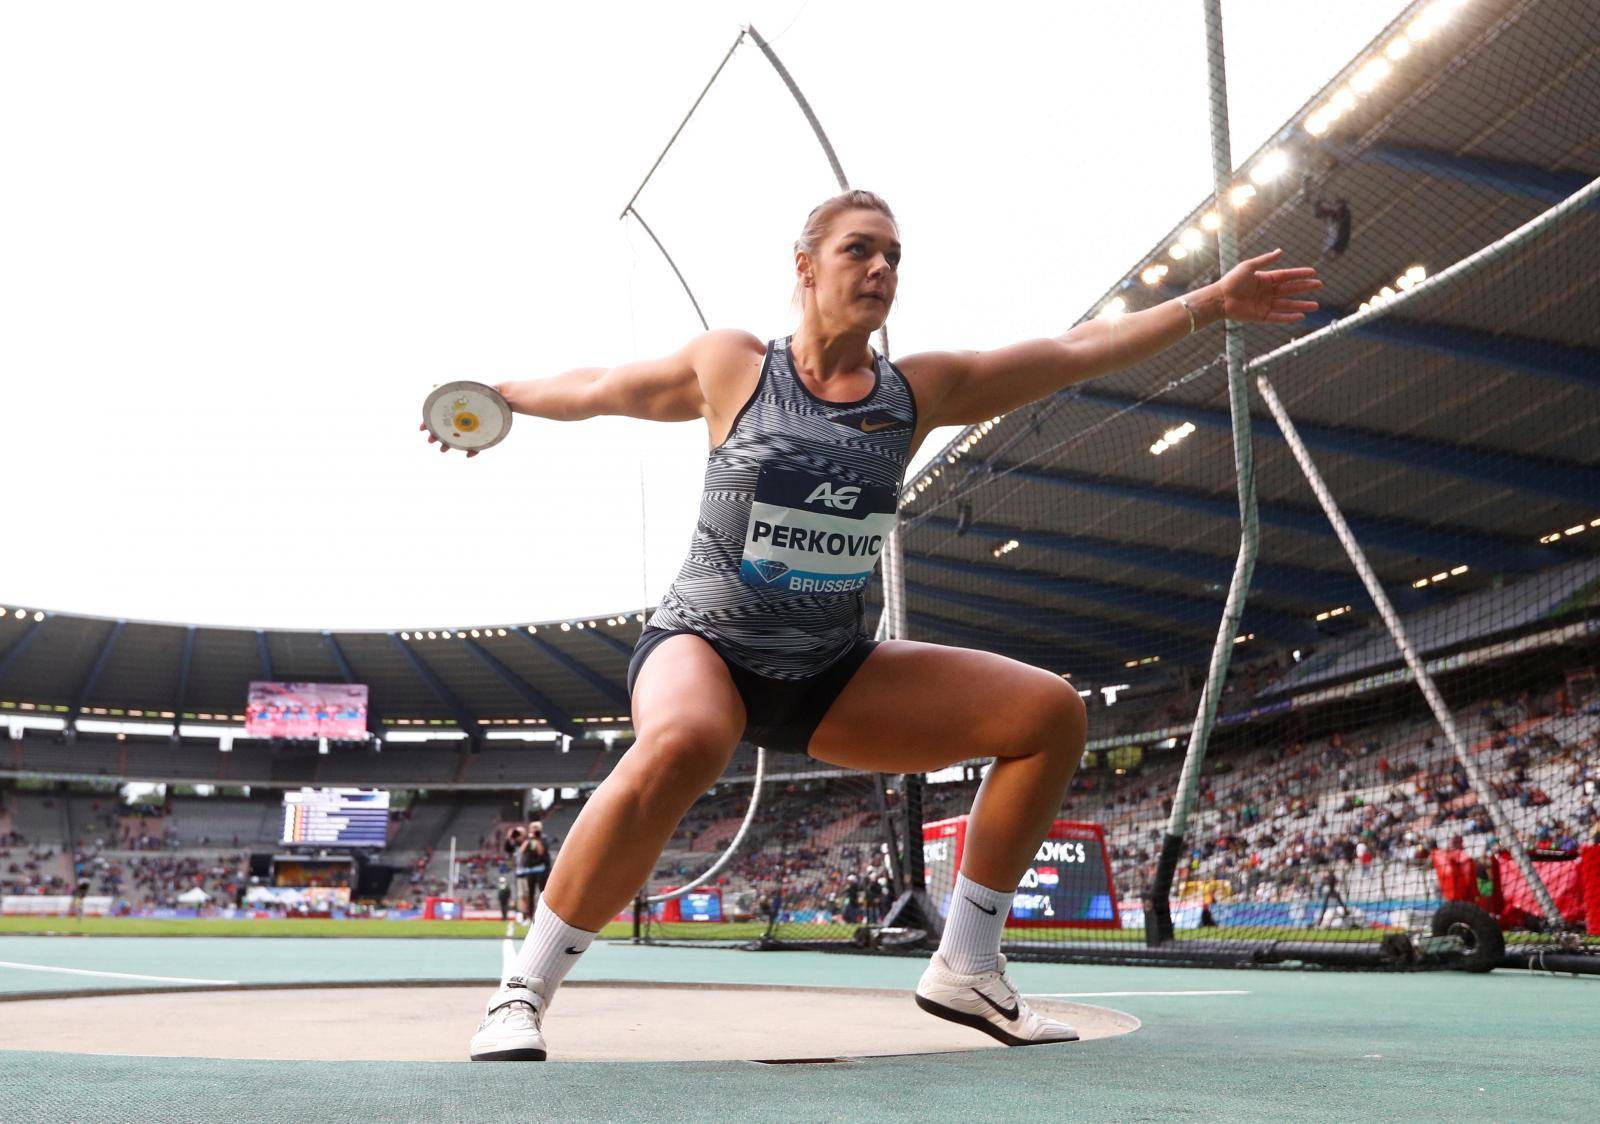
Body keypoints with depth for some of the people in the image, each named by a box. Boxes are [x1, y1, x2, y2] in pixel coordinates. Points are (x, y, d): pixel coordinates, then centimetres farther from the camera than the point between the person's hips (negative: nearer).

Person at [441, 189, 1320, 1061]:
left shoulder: (918, 391, 3)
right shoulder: (730, 366, -4)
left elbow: (1074, 351, 6)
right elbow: (596, 388, 11)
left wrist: (1210, 302, 8)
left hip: (831, 674, 5)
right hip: (705, 644, -4)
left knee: (1051, 710, -7)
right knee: (681, 744, -42)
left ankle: (966, 969, 2)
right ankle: (521, 992, -23)